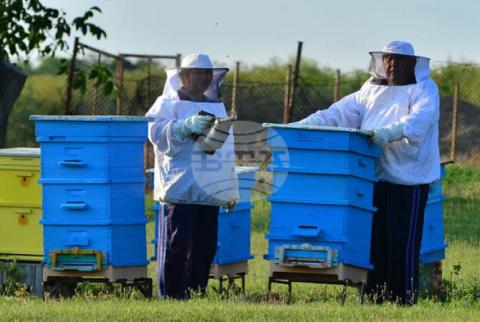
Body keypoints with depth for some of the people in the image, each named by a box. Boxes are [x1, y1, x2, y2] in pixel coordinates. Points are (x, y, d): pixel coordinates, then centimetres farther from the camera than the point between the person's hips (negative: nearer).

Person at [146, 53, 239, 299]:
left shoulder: (216, 106, 20)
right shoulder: (169, 103, 1)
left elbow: (226, 150, 26)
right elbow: (156, 132, -16)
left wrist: (230, 190, 24)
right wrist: (187, 126, -29)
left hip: (210, 192, 6)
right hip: (179, 187, -6)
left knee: (205, 246, 6)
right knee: (176, 245, -9)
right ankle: (171, 295, -6)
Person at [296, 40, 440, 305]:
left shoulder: (423, 89, -3)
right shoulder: (371, 90, 16)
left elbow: (421, 118, -22)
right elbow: (340, 113, 11)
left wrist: (392, 131, -39)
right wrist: (303, 126, -1)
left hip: (408, 180, -6)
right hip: (374, 179, 6)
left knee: (402, 246, -7)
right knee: (373, 245, 9)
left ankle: (404, 302, -2)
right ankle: (372, 301, 16)